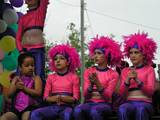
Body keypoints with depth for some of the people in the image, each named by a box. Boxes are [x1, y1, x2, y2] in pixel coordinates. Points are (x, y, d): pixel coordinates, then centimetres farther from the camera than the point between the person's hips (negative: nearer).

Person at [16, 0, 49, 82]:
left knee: (39, 76, -11)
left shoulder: (40, 11, 11)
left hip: (38, 49, -3)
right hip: (25, 50, 3)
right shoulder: (23, 18, 17)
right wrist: (21, 51, -5)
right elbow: (18, 37, 11)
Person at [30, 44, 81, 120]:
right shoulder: (51, 77, 13)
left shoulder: (73, 77, 5)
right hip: (53, 106, 3)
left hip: (67, 106, -3)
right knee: (35, 113, -25)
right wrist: (55, 98, -13)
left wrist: (62, 98, -17)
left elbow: (75, 98, -1)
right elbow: (46, 97, 8)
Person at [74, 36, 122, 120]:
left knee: (94, 111, -38)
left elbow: (107, 97, -6)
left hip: (104, 104, -2)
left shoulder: (113, 74, 2)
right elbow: (85, 95, 3)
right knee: (77, 110, -34)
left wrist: (97, 83, -22)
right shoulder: (88, 71, 10)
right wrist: (91, 84, -17)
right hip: (89, 103, 2)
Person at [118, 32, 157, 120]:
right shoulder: (125, 71, 17)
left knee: (141, 109, -39)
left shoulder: (149, 69, 11)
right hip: (129, 102, 2)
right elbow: (122, 94, 7)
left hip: (145, 103, -2)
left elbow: (150, 91, -2)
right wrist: (127, 80, -12)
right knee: (122, 109, -35)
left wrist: (137, 80, -17)